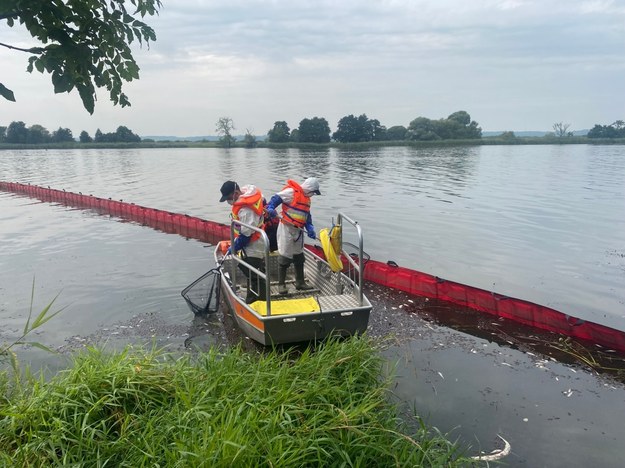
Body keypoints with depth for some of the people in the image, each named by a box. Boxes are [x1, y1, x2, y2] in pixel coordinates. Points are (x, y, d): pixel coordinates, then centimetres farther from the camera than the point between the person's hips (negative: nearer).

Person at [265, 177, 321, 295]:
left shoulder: (307, 198, 14)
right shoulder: (291, 192, -13)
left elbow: (307, 215, 13)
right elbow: (276, 198, -19)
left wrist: (310, 229, -1)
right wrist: (270, 208, -38)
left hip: (298, 231, 9)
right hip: (286, 229, -9)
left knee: (299, 257, 16)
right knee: (284, 257, -2)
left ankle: (300, 282, 29)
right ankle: (281, 284, 11)